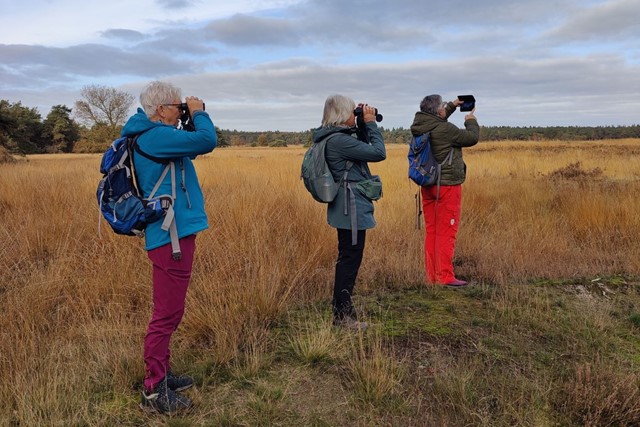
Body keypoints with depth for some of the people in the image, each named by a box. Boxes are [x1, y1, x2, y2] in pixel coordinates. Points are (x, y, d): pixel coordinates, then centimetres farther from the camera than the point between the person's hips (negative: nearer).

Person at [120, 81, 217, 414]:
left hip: (172, 233, 11)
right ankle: (153, 391, 10)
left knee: (169, 310, 19)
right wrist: (198, 113, -5)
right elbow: (207, 141, -22)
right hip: (171, 235, -11)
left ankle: (162, 374, 33)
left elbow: (191, 147, 24)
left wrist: (193, 120, 12)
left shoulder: (152, 136, 15)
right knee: (167, 313, -2)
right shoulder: (154, 136, -16)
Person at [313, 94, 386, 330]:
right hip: (352, 208, -11)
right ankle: (343, 316, 9)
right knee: (350, 260, -2)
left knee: (347, 260, 16)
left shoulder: (336, 138, 12)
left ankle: (341, 312, 27)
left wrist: (364, 126, 11)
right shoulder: (339, 140, -20)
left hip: (347, 208, 11)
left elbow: (364, 148, 23)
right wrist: (370, 123, -8)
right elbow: (378, 153, -18)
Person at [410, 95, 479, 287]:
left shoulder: (419, 127, 3)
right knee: (446, 232, -2)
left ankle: (431, 275, 17)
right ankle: (445, 276, 2)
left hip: (428, 185, 8)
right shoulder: (446, 129, -18)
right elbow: (473, 138, -5)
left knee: (431, 231, 11)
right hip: (447, 185, -8)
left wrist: (453, 106, 29)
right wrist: (471, 121, 14)